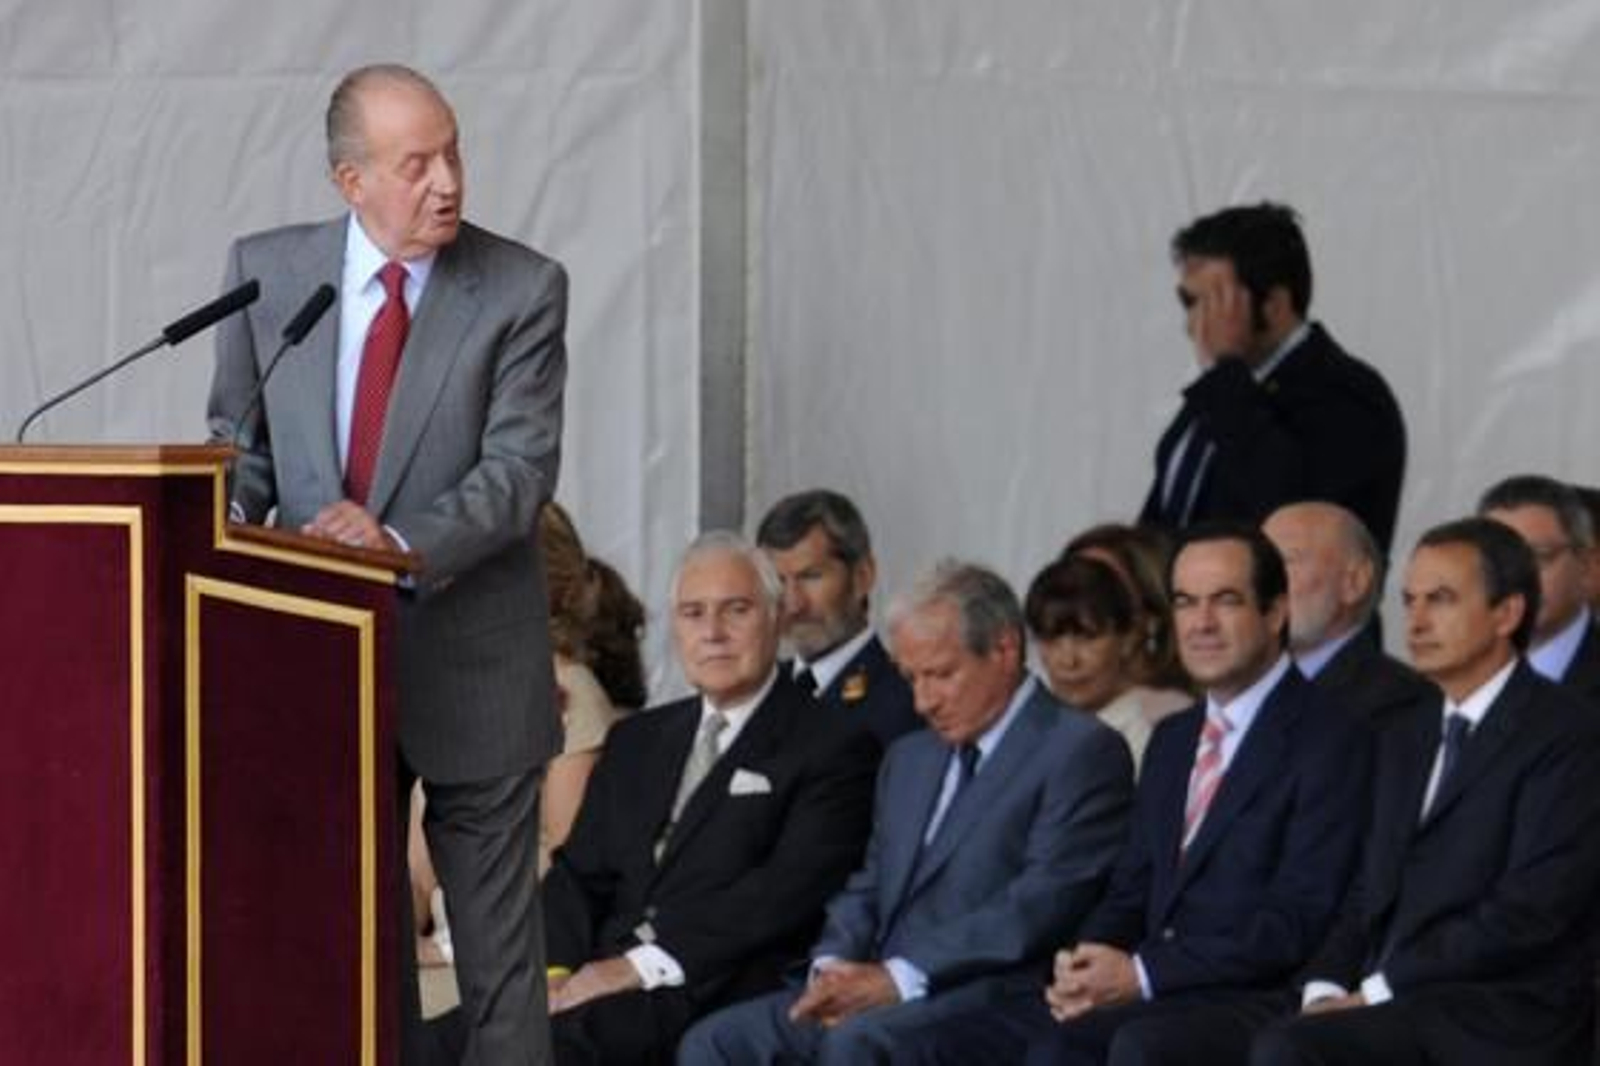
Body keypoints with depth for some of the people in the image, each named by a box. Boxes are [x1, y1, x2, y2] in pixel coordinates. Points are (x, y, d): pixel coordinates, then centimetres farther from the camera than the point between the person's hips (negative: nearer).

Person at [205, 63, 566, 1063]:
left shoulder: (523, 290, -7)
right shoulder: (268, 270, 2)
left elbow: (523, 466, -14)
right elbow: (241, 437, 10)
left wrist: (403, 542, -29)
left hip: (469, 669, -3)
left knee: (497, 942, 4)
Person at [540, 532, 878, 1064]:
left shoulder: (831, 747, 3)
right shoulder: (636, 740, 25)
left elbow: (788, 890, -9)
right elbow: (579, 873, 18)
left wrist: (645, 964, -16)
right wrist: (558, 972, -4)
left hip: (723, 990, -5)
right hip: (605, 980, 6)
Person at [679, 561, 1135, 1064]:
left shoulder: (1082, 753, -3)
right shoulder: (909, 758, 25)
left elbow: (1038, 908, -13)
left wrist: (899, 978, -18)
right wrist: (832, 968, -1)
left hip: (990, 1002, -8)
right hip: (873, 993, 8)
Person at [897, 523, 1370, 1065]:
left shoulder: (1330, 737, -4)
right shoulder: (1172, 740, 24)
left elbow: (1297, 920, -12)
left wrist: (1142, 974, -16)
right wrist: (1082, 966, -2)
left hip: (1248, 1000, -8)